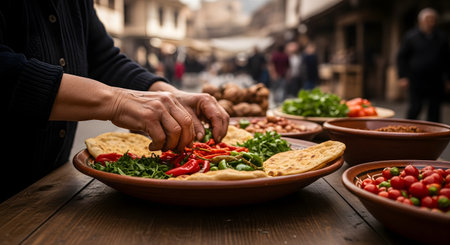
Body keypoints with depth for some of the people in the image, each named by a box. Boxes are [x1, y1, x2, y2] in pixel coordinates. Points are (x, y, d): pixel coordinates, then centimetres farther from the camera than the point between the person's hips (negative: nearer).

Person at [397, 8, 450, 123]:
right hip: (417, 80, -3)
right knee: (415, 108, -4)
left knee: (434, 110, 5)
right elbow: (401, 57, 3)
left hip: (436, 82, 3)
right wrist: (403, 77, -5)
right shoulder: (411, 36, 3)